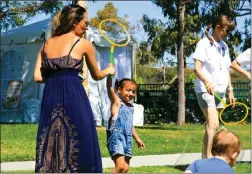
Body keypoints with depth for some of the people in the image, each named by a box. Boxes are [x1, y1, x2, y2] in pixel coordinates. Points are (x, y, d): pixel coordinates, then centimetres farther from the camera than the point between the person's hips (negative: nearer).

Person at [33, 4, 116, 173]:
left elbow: (38, 77, 10)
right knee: (79, 145, 1)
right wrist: (109, 71, 36)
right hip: (73, 95, -5)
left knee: (50, 145, 7)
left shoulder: (47, 44, 16)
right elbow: (96, 76, 16)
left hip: (50, 95, 5)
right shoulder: (84, 44, 4)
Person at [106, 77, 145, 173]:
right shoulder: (116, 102, -1)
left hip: (127, 139, 8)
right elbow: (109, 88, -17)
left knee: (126, 168, 7)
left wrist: (137, 138, 35)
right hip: (116, 137, -8)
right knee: (120, 166, -20)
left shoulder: (130, 107, 19)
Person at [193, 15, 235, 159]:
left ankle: (205, 156, 16)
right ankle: (208, 156, -16)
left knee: (211, 125, 10)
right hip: (206, 90, -7)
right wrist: (207, 82, -32)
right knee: (214, 124, -17)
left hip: (220, 91, 7)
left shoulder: (224, 46, 14)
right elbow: (197, 68, -16)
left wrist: (230, 90, 13)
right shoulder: (204, 43, -8)